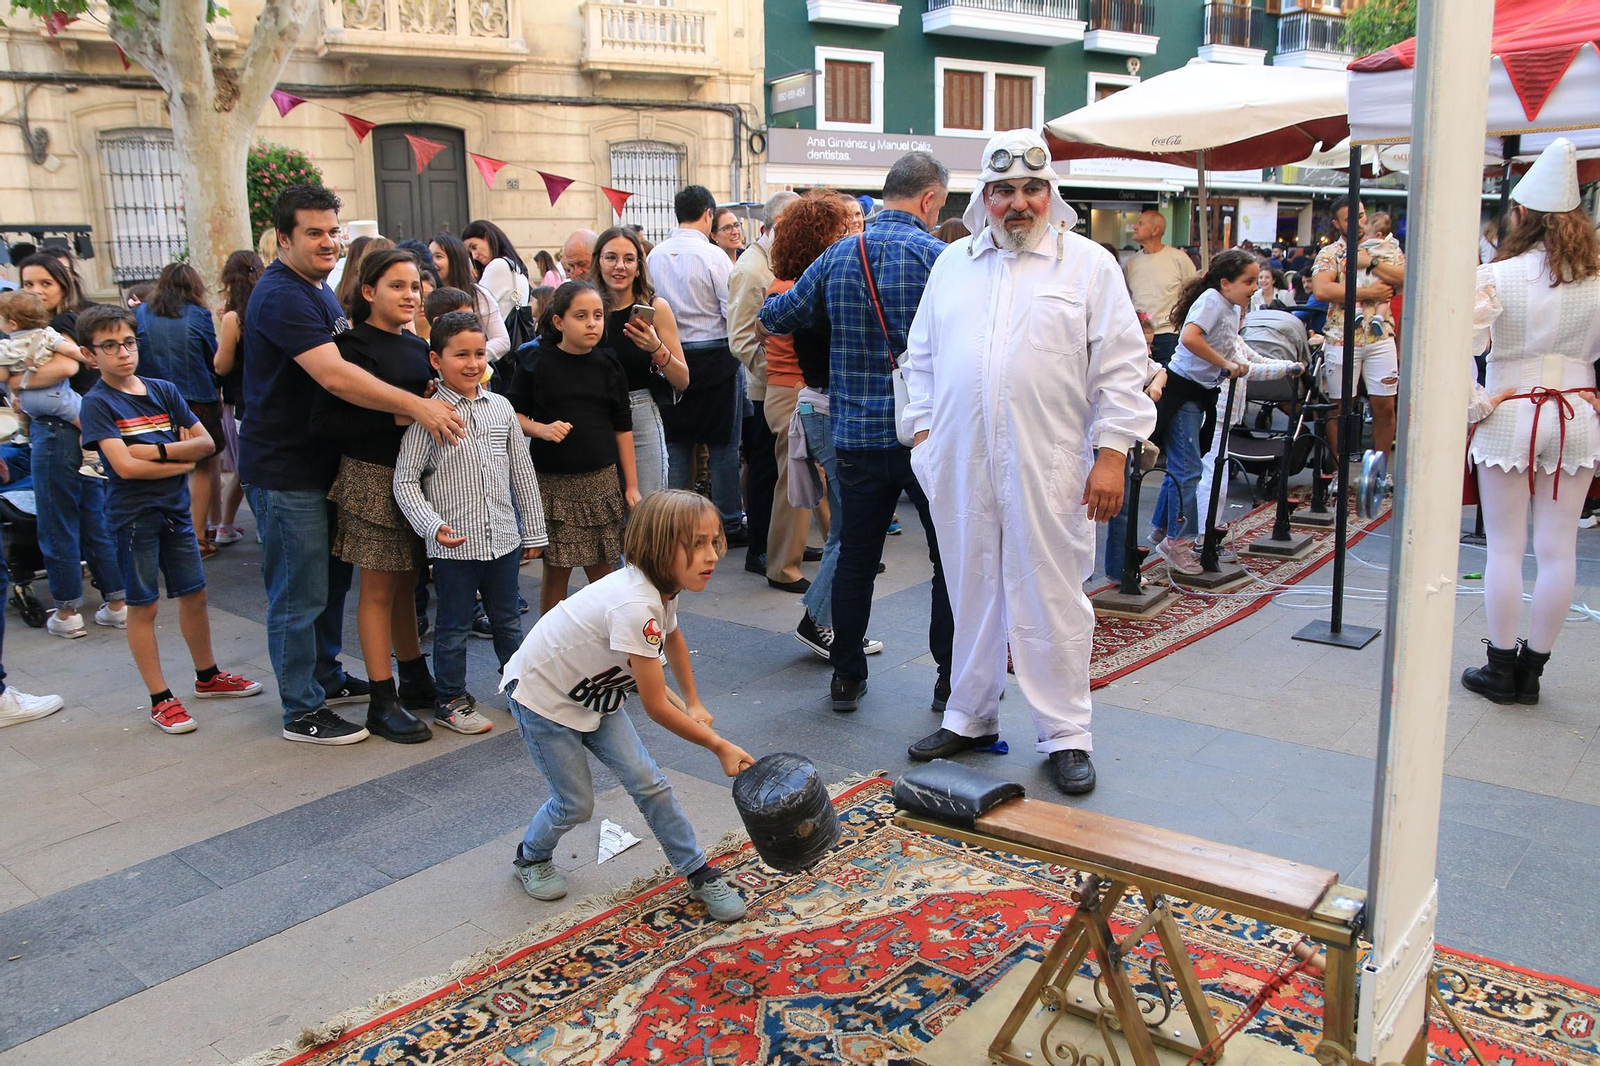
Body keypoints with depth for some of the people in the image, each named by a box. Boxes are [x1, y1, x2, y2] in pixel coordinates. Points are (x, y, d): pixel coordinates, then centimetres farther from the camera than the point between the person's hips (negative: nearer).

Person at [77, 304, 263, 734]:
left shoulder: (164, 390, 5)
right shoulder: (97, 403, -9)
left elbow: (206, 443, 0)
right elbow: (125, 466, -18)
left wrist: (158, 449, -14)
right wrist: (182, 461, -9)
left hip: (175, 507, 5)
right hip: (133, 515, -5)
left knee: (194, 594, 13)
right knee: (143, 606, 3)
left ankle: (208, 677, 30)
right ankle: (160, 699, 11)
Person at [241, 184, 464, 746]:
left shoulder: (318, 289, 14)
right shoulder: (281, 296, -20)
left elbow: (339, 367, 22)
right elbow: (334, 375, -31)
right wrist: (415, 405, -32)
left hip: (320, 462, 10)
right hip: (285, 472, -10)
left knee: (332, 579, 19)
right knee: (300, 595, -1)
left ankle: (327, 677, 34)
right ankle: (302, 712, 10)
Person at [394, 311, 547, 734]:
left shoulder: (500, 408, 5)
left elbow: (522, 472, 10)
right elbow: (405, 481, -8)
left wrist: (533, 531, 11)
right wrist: (432, 526, -21)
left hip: (503, 537, 4)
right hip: (453, 544, -4)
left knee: (508, 621, 18)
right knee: (454, 628, 9)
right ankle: (451, 700, 24)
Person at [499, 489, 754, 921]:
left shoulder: (663, 586, -10)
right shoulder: (635, 606, -38)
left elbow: (673, 638, 17)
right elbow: (656, 708, -31)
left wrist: (693, 703, 19)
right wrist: (720, 747, -22)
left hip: (593, 694, 8)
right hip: (541, 696, -7)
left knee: (648, 783, 0)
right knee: (577, 804, 1)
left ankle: (699, 874, 13)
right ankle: (531, 857, 32)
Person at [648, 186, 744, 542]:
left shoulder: (655, 256, 4)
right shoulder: (713, 255, -11)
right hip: (714, 355, -4)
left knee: (676, 443, 10)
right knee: (723, 445, 4)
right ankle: (729, 524, 11)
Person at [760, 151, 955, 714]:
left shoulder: (838, 255, 4)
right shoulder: (938, 255, -9)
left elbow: (776, 316, 12)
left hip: (856, 432, 4)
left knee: (855, 557, 13)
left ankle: (847, 677, 21)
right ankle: (953, 679, 15)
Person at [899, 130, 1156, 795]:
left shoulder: (1089, 264, 2)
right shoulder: (952, 263, 14)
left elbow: (1120, 369, -1)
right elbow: (922, 358, 18)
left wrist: (1111, 455, -8)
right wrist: (922, 432, 10)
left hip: (1048, 467, -3)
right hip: (959, 465, 4)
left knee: (1051, 599, 2)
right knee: (970, 593, 13)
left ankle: (1065, 735, 15)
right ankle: (970, 717, 28)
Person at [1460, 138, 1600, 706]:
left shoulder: (1499, 276, -11)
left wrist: (1474, 406, -13)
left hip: (1511, 418, -3)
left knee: (1505, 547, 6)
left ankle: (1501, 667, 14)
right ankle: (1532, 669, 18)